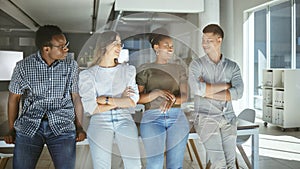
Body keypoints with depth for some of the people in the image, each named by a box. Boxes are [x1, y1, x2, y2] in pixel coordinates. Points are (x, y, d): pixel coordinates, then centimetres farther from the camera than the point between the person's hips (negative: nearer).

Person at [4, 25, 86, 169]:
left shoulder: (71, 66, 3)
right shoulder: (23, 66, 0)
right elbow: (14, 98, 9)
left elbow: (76, 97, 8)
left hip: (62, 126, 0)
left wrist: (79, 127, 2)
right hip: (29, 126, 0)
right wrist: (11, 130, 11)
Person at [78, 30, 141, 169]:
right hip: (100, 122, -1)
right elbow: (91, 108, -5)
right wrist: (121, 101, 0)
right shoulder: (88, 74, 5)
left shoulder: (128, 70, 13)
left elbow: (132, 101, 2)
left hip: (125, 120, 2)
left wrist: (106, 100, -5)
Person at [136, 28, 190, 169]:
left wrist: (172, 100, -16)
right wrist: (157, 93, -17)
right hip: (152, 118, -2)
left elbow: (184, 96, 6)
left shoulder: (179, 69, 15)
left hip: (177, 118, 2)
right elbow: (138, 98, 1)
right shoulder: (145, 69, 8)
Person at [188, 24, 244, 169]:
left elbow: (238, 93, -7)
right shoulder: (197, 64, 1)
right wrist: (226, 85, -7)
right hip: (206, 118, -2)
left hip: (228, 118, 3)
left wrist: (208, 93, -12)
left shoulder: (232, 66, 9)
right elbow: (197, 89, -18)